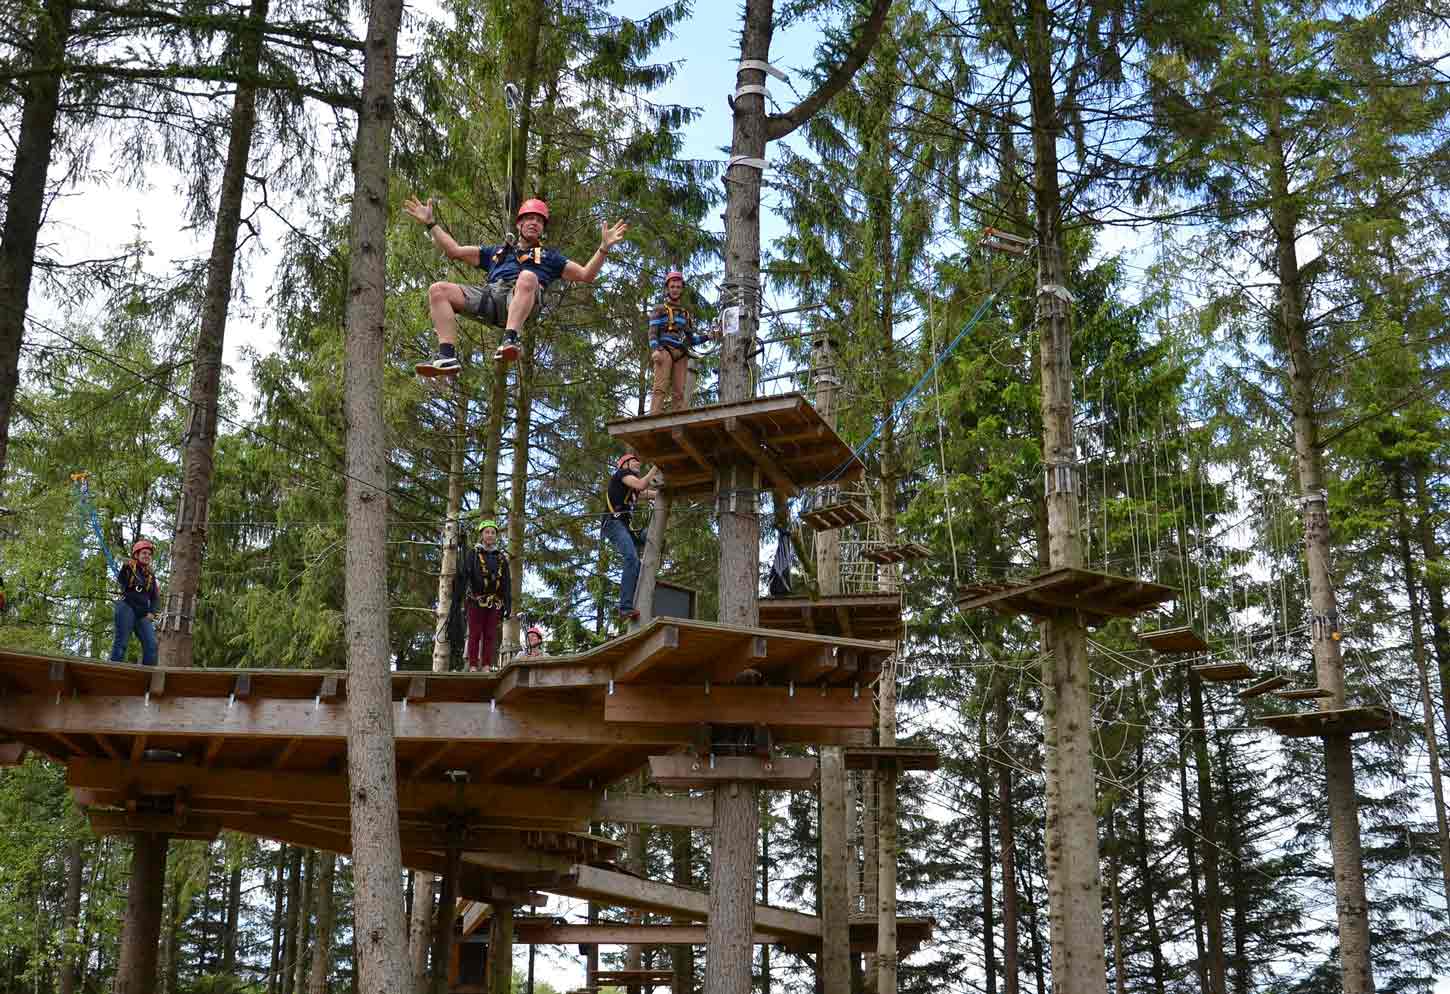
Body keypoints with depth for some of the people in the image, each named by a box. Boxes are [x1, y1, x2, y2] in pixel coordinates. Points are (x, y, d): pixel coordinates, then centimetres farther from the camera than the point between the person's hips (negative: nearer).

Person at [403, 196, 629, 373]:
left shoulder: (549, 256, 34)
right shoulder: (497, 251, 40)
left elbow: (585, 275, 24)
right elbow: (455, 251, 38)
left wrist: (604, 248, 11)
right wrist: (431, 223, 33)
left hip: (522, 300, -3)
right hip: (490, 293, 3)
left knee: (527, 276, -40)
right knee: (438, 291, -20)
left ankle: (510, 340, -57)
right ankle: (447, 356, -37)